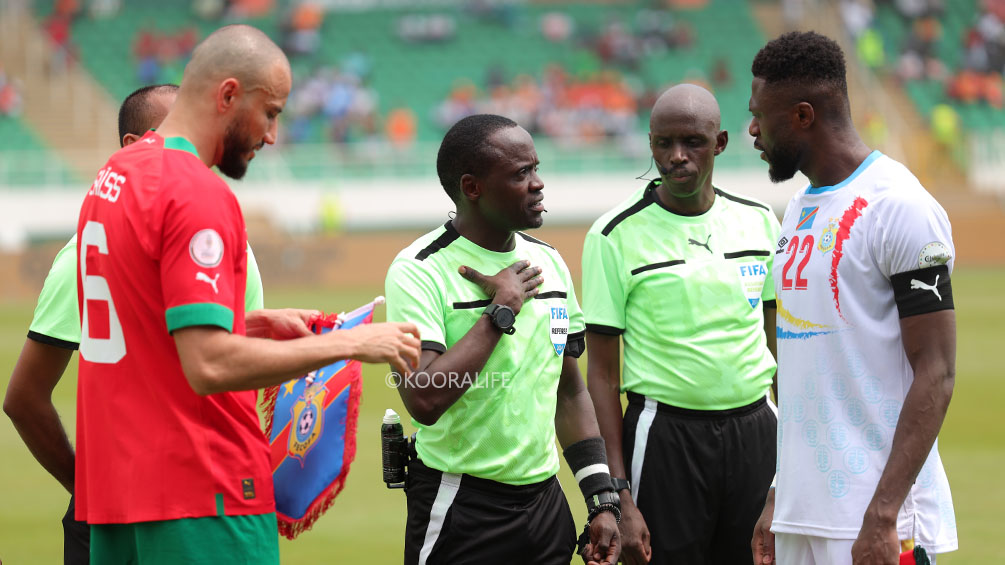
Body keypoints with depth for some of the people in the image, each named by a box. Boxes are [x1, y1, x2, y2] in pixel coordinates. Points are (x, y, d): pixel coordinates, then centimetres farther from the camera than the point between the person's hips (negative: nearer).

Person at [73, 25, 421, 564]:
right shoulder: (199, 195, -15)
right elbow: (210, 366, -22)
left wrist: (253, 323, 16)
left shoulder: (112, 177, 14)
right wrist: (351, 343, -16)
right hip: (200, 496, -9)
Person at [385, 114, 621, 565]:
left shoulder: (549, 263, 9)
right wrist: (503, 310, -18)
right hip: (459, 511, -6)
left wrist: (602, 500, 10)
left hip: (546, 503, 6)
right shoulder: (418, 272, -14)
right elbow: (424, 401, -26)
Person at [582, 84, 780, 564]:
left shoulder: (758, 221, 7)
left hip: (756, 430, 3)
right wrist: (619, 495, -10)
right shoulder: (616, 235, -5)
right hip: (665, 434, -3)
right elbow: (602, 374, -4)